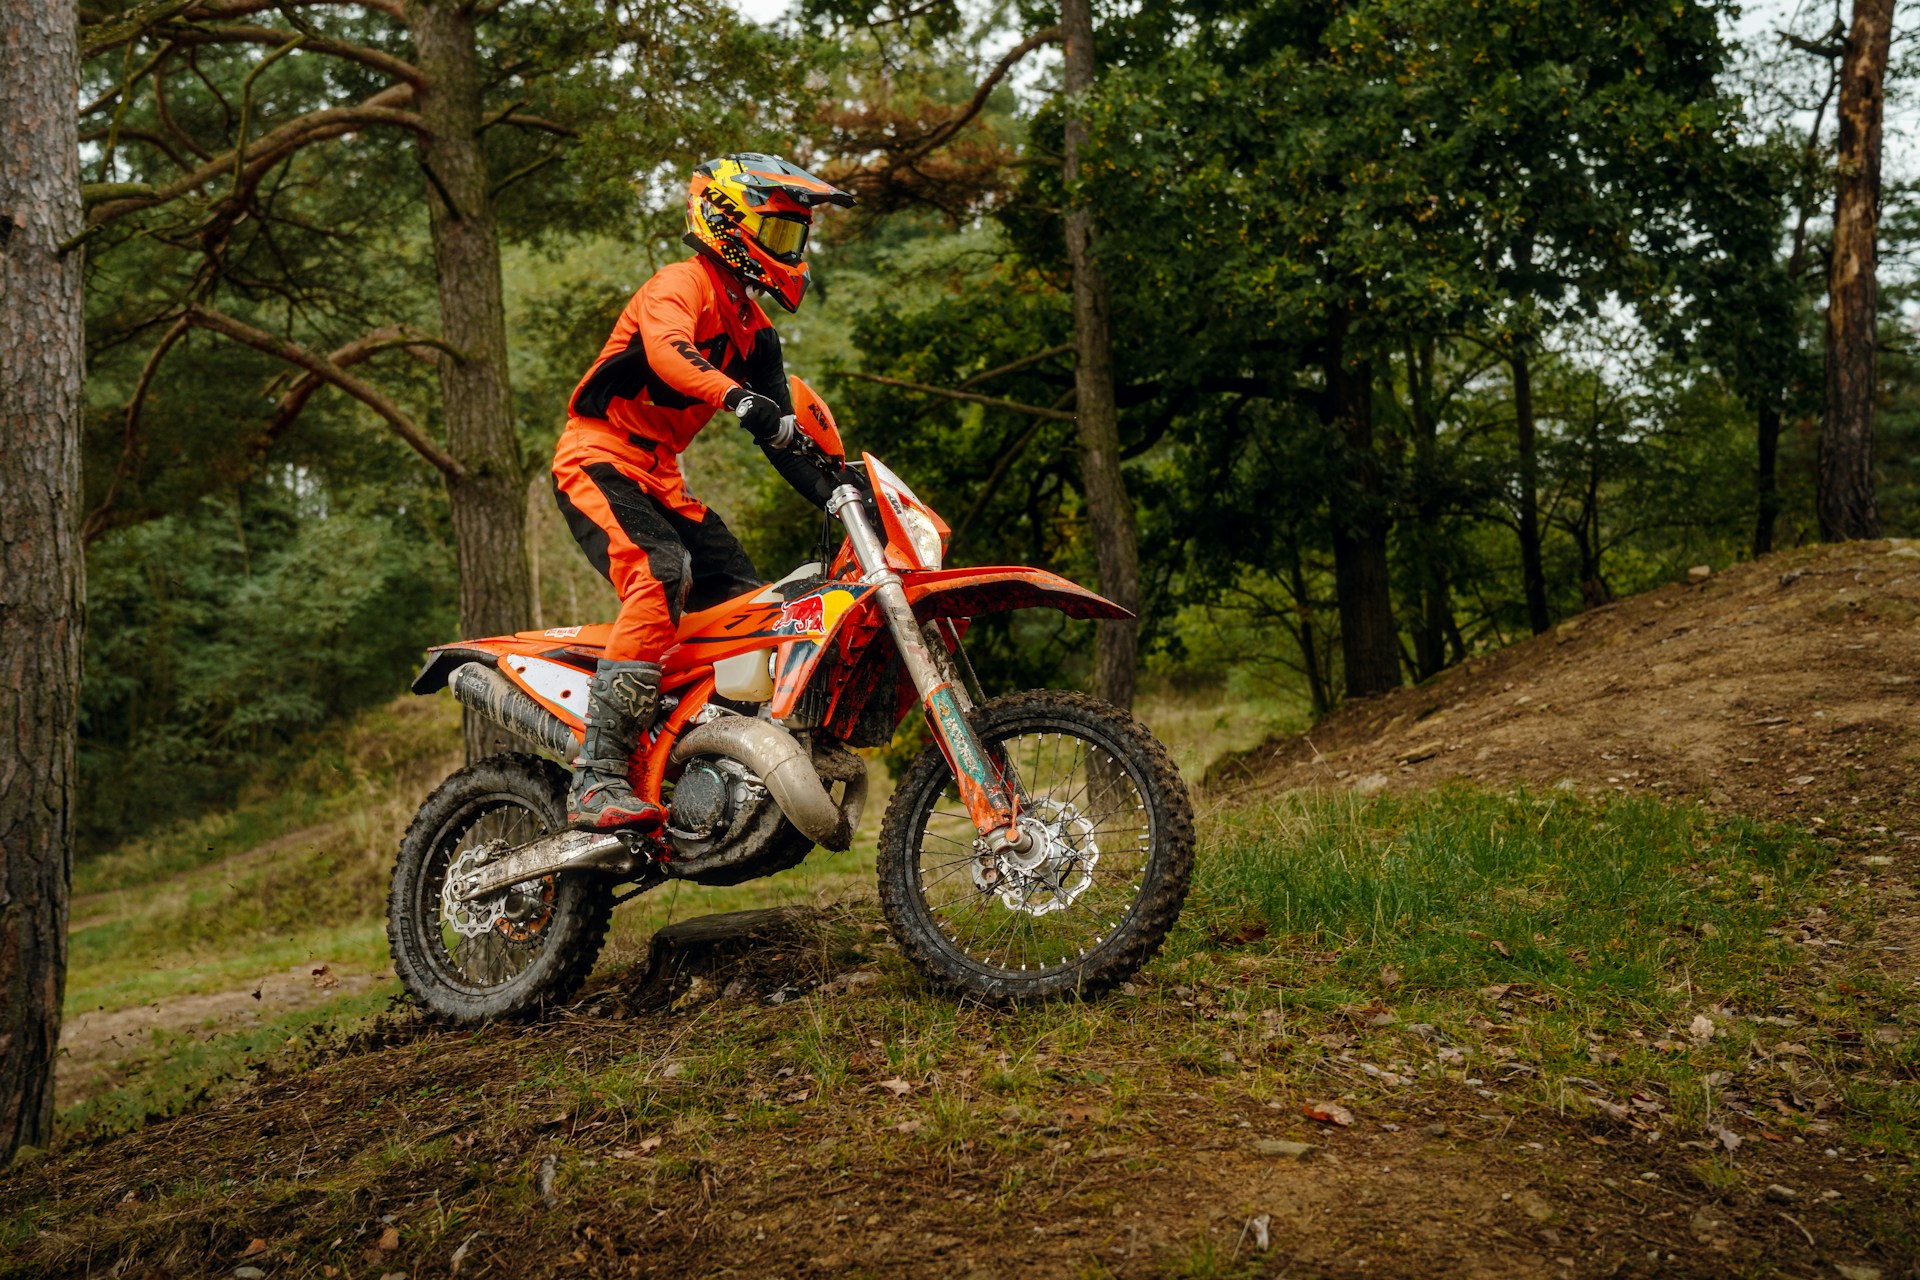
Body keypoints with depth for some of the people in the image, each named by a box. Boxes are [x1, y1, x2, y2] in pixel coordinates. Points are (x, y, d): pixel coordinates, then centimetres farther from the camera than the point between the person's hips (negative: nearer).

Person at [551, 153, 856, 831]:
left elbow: (779, 433, 14)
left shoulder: (752, 325, 17)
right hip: (599, 460, -10)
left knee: (745, 601, 1)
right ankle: (597, 781, -36)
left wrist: (837, 493, -1)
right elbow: (667, 349, -34)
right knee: (661, 578, -31)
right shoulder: (682, 283, -10)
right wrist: (737, 398, -52)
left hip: (659, 476, 10)